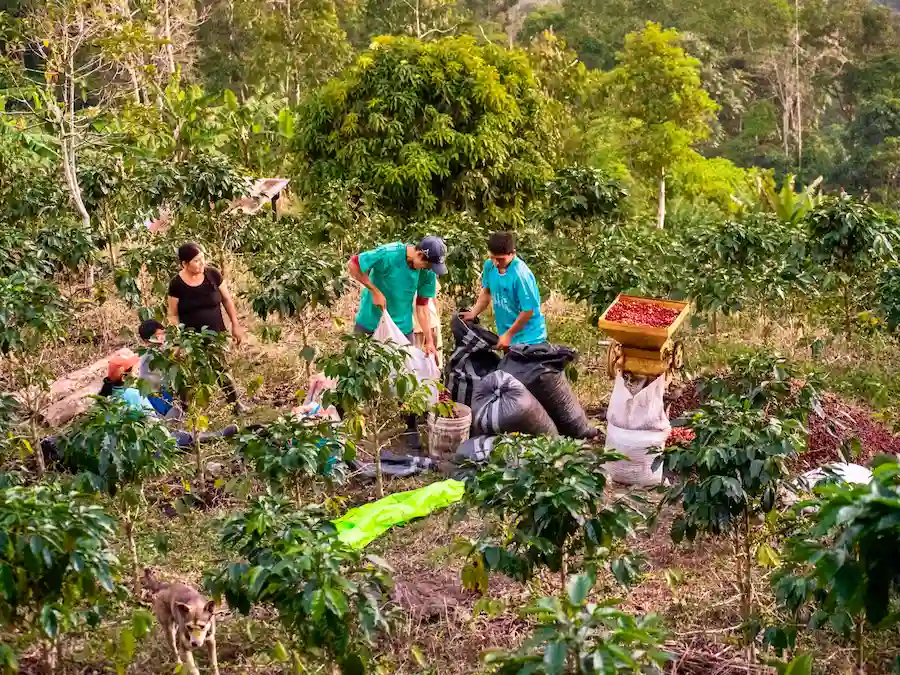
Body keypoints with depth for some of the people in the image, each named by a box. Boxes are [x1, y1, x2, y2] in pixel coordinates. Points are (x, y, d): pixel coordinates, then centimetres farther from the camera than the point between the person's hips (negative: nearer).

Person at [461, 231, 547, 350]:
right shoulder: (490, 265, -5)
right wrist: (473, 313, 0)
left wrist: (508, 334, -15)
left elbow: (528, 310, -21)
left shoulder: (520, 274, -25)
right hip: (507, 335, 7)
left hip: (528, 339, -7)